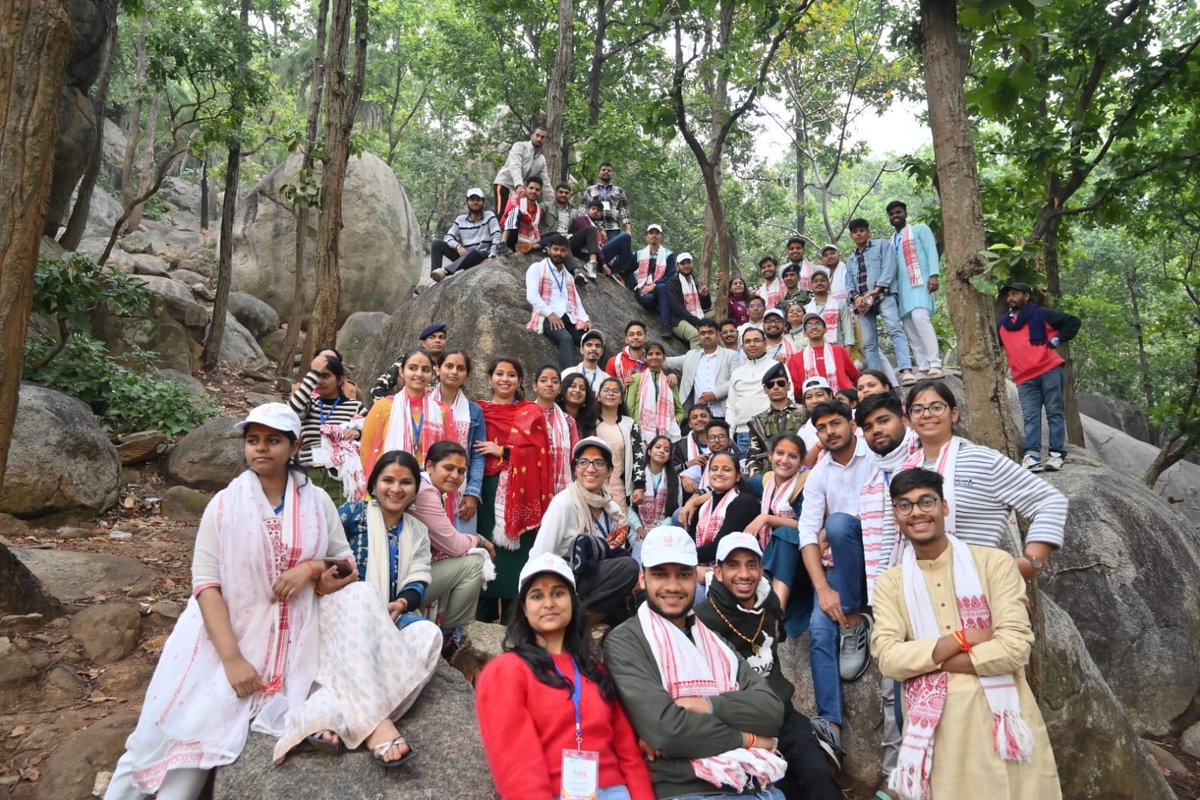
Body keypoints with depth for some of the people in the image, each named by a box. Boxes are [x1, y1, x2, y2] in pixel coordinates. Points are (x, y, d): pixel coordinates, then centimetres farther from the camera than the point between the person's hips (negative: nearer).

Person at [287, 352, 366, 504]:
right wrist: (313, 373, -12)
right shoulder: (309, 403, 11)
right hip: (308, 477, 2)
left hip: (340, 479, -1)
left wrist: (358, 433, -12)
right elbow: (292, 411, -13)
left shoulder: (355, 407, 8)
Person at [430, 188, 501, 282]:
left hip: (483, 257, -4)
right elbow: (448, 237, 4)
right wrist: (458, 246, -19)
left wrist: (491, 257, -23)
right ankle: (435, 278, -26)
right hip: (464, 256, 5)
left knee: (472, 252, -40)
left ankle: (445, 271, -56)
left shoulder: (489, 215, 2)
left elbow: (497, 236, -10)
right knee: (437, 243, -9)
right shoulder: (460, 219, 11)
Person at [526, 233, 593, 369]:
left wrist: (585, 320, 2)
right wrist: (550, 314, -18)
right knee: (566, 338, -36)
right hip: (547, 317, -6)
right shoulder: (537, 268, 11)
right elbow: (532, 296, -5)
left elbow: (576, 301, 22)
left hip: (570, 319, 6)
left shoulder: (568, 276, 30)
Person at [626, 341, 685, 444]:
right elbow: (629, 407, 4)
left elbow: (680, 411, 22)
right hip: (644, 434, -2)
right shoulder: (637, 378, 9)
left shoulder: (669, 381, 17)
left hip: (667, 434, 2)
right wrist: (635, 427, -5)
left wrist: (675, 422, 3)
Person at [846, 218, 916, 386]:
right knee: (868, 343, -3)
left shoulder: (881, 244, 15)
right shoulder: (852, 259, 29)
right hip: (862, 302, 5)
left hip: (883, 295, -5)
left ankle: (906, 371, -38)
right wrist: (856, 297, -5)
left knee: (895, 329, -26)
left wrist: (876, 290, -13)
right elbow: (849, 283, 18)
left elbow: (889, 268, -1)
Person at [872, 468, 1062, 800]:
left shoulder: (993, 562, -2)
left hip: (1000, 719, -1)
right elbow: (888, 659, -7)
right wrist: (962, 638, -15)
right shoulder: (890, 583, 5)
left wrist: (925, 659, -12)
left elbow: (1016, 646, -12)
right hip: (933, 728, 1)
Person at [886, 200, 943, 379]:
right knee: (910, 328, -1)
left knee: (920, 318, -26)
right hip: (901, 288, 7)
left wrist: (933, 275, -17)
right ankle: (923, 368, -1)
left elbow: (931, 251, -3)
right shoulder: (891, 242, 23)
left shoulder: (920, 229, 9)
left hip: (920, 283, -6)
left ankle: (935, 365, -29)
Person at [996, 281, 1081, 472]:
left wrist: (1056, 340, -2)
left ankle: (1057, 454, -3)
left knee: (1054, 412, -2)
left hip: (1049, 370, -3)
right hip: (1024, 378, 4)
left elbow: (1073, 322, 6)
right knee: (1030, 417, -5)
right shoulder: (1002, 323, 18)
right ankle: (1031, 455, -14)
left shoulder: (1040, 314, 5)